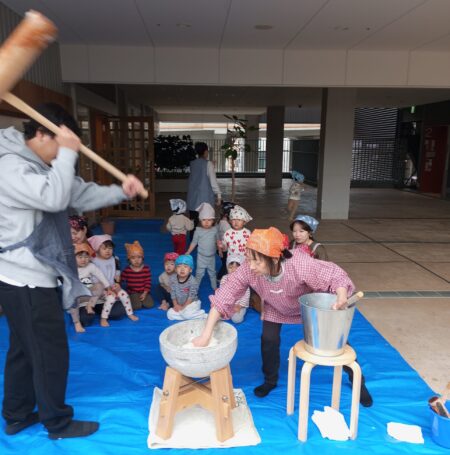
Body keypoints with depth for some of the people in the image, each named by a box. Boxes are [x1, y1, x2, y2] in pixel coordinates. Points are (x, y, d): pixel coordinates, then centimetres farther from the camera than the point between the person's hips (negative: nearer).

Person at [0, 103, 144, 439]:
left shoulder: (40, 165, 14)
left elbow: (82, 195, 12)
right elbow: (54, 198, -33)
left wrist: (121, 191, -3)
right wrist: (68, 154, -23)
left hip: (31, 276, 10)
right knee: (51, 351, 3)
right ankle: (58, 422, 21)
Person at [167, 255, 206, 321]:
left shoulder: (192, 281, -22)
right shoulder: (173, 278, -10)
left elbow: (191, 297, -17)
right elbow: (173, 293, -4)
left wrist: (183, 307, -17)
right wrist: (176, 305, -10)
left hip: (192, 303, -6)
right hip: (179, 304, 6)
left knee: (187, 314, -31)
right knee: (170, 314, -12)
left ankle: (203, 315, -9)